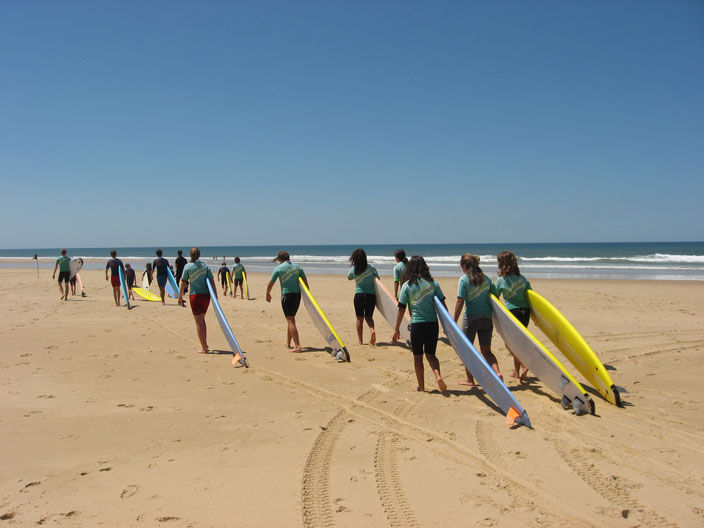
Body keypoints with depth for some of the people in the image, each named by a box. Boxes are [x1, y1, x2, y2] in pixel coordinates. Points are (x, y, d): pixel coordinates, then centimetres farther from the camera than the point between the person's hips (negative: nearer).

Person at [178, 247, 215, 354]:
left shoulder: (187, 266, -3)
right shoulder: (205, 266, 4)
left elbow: (183, 283, -2)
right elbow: (212, 281, 1)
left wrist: (180, 296, 8)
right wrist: (215, 296, 6)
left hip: (195, 295, -3)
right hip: (206, 295, 3)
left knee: (199, 322, 2)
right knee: (202, 319, 21)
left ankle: (204, 348, 0)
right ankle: (205, 344, 26)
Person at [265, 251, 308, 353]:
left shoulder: (278, 268, -3)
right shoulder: (298, 267, 9)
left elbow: (270, 284, 1)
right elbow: (305, 283, 10)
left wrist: (268, 294, 18)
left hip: (286, 295, -5)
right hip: (297, 294, 5)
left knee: (290, 320, -6)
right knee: (291, 319, 19)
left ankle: (297, 346, -13)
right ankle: (288, 343, 27)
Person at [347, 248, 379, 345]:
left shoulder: (353, 269, 0)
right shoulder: (371, 268, -2)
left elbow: (349, 277, 21)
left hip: (359, 295, 0)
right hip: (371, 295, 1)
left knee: (359, 319, 8)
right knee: (369, 317, 14)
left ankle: (360, 341, 10)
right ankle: (372, 330, -16)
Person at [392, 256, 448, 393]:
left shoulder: (407, 285, -3)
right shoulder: (433, 283, 3)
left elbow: (401, 309, -3)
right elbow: (443, 305, 2)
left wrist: (396, 330, 4)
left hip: (417, 324, -2)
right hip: (433, 323, 2)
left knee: (418, 357, 11)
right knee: (430, 354, 15)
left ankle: (421, 386, 16)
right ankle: (438, 375, -9)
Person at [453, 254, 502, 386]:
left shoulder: (464, 280, -8)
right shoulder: (486, 279, 6)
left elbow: (460, 302, -14)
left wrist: (454, 322, -10)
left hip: (471, 318, -4)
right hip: (487, 318, 4)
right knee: (486, 351, 13)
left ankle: (470, 380, 18)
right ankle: (498, 372, -8)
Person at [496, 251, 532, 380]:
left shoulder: (501, 280, -6)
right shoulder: (522, 278, 7)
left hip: (512, 312, -5)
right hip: (525, 311, 6)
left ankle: (524, 365, -14)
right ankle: (516, 371, 23)